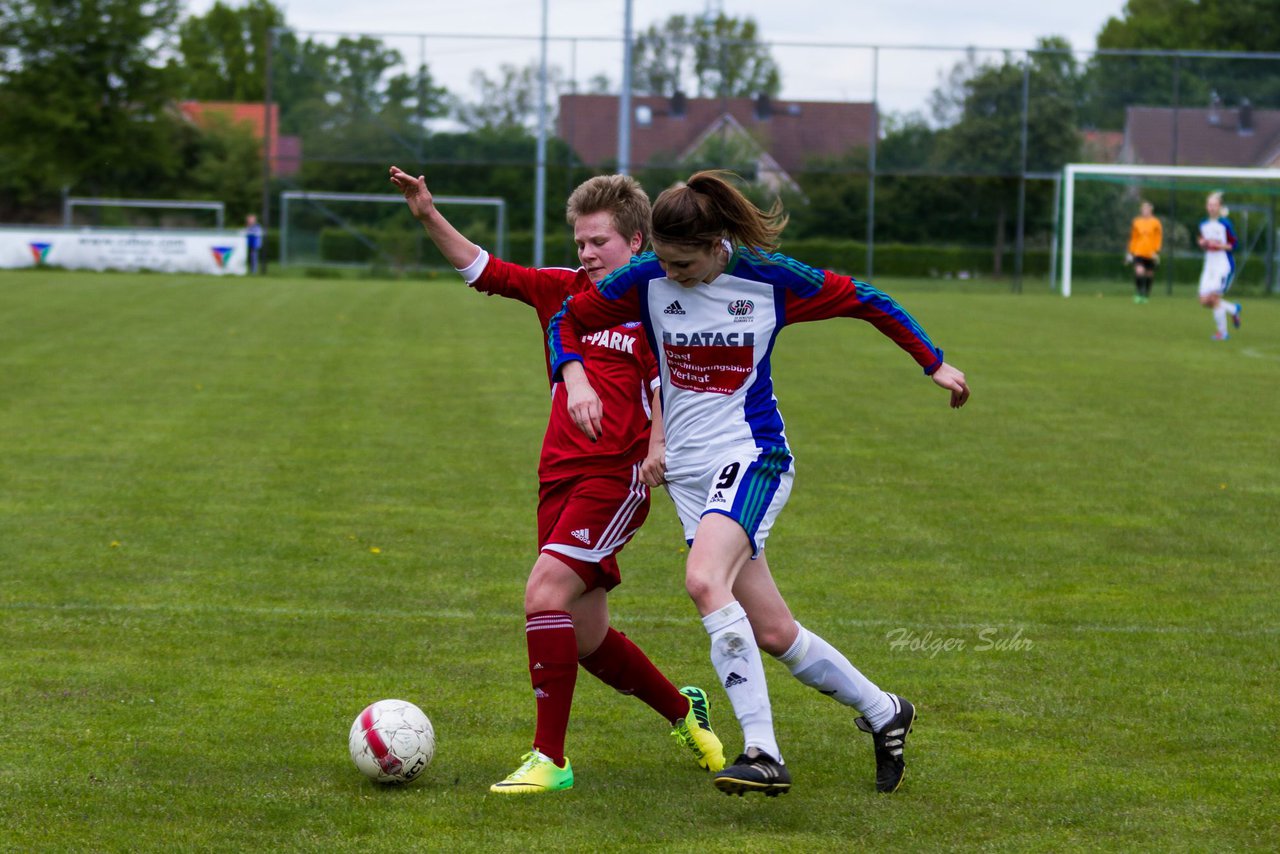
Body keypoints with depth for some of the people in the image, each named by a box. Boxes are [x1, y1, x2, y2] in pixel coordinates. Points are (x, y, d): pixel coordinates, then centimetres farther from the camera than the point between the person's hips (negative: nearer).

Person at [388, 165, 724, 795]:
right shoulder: (562, 290, 14)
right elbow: (482, 269, 12)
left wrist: (658, 447, -20)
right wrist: (428, 216, 1)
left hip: (617, 477, -7)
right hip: (560, 477, 7)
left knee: (545, 590, -23)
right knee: (587, 641, 11)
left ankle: (550, 759, -19)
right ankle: (683, 710, 37)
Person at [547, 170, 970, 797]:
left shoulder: (771, 279, -9)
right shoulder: (647, 279, -3)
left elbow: (865, 302, 4)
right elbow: (567, 319, 8)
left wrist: (935, 364, 11)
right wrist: (575, 379, -13)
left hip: (751, 456, -4)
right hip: (687, 470, 4)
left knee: (704, 580, -31)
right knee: (773, 633, 4)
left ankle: (763, 753, -31)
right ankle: (884, 713, 27)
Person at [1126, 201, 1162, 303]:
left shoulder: (1155, 223, 1)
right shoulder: (1137, 222, 7)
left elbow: (1158, 238, 1)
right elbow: (1133, 238, 12)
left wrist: (1156, 252, -8)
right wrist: (1130, 252, 9)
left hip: (1150, 254, 0)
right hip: (1138, 252, 0)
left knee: (1149, 275, 6)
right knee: (1139, 271, -18)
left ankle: (1146, 295, 19)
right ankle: (1138, 294, -13)